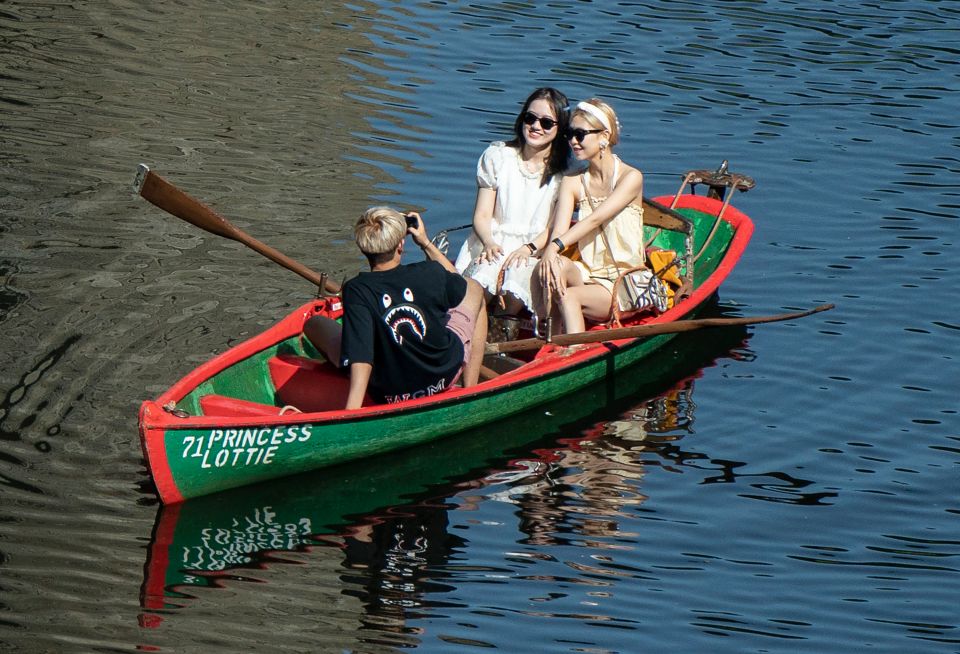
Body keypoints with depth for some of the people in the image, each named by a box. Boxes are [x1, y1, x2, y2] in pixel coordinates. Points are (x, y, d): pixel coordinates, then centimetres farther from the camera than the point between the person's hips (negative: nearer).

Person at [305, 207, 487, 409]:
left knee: (313, 324, 14)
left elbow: (360, 360, -31)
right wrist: (426, 244, 17)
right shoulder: (430, 273, -14)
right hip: (445, 377, 2)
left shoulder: (356, 291, -23)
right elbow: (457, 283, 13)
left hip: (387, 396, -2)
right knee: (474, 289, 24)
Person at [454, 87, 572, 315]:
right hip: (493, 242, 1)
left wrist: (528, 248, -19)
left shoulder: (564, 173, 4)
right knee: (480, 284, -35)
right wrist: (489, 243, -19)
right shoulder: (497, 156, 6)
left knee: (516, 286, -36)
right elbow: (482, 215, 2)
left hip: (535, 250, -1)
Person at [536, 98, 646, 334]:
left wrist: (556, 246, -34)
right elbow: (558, 231, -8)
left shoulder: (631, 177, -5)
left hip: (626, 286, -4)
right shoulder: (572, 183, 8)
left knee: (568, 296, -31)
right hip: (588, 276, 4)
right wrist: (552, 257, -30)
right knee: (557, 265, -29)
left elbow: (597, 218, -20)